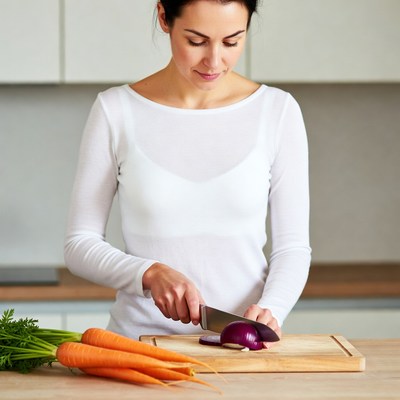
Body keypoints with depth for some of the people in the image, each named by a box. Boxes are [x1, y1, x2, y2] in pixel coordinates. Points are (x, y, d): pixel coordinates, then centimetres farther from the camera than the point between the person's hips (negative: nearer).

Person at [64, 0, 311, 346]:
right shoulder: (115, 110, 1)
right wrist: (151, 274, -13)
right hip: (141, 334, 0)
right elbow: (80, 245, 4)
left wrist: (270, 311, -14)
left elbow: (292, 246, 5)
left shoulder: (278, 110, 3)